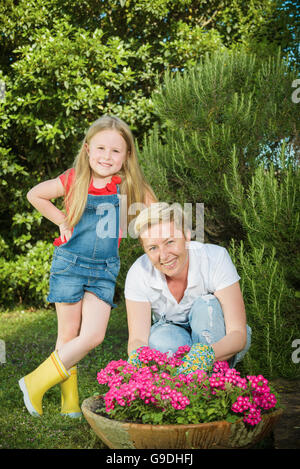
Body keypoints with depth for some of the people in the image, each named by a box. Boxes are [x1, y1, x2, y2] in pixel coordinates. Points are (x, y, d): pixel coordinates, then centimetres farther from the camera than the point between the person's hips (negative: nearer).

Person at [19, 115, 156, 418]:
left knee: (94, 336, -7)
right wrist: (63, 222, 3)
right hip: (70, 264, -1)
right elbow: (34, 195, 7)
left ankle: (38, 382, 10)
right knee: (68, 337, 1)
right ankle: (69, 404, 17)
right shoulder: (74, 180, -7)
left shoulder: (130, 186, -4)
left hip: (104, 269, 2)